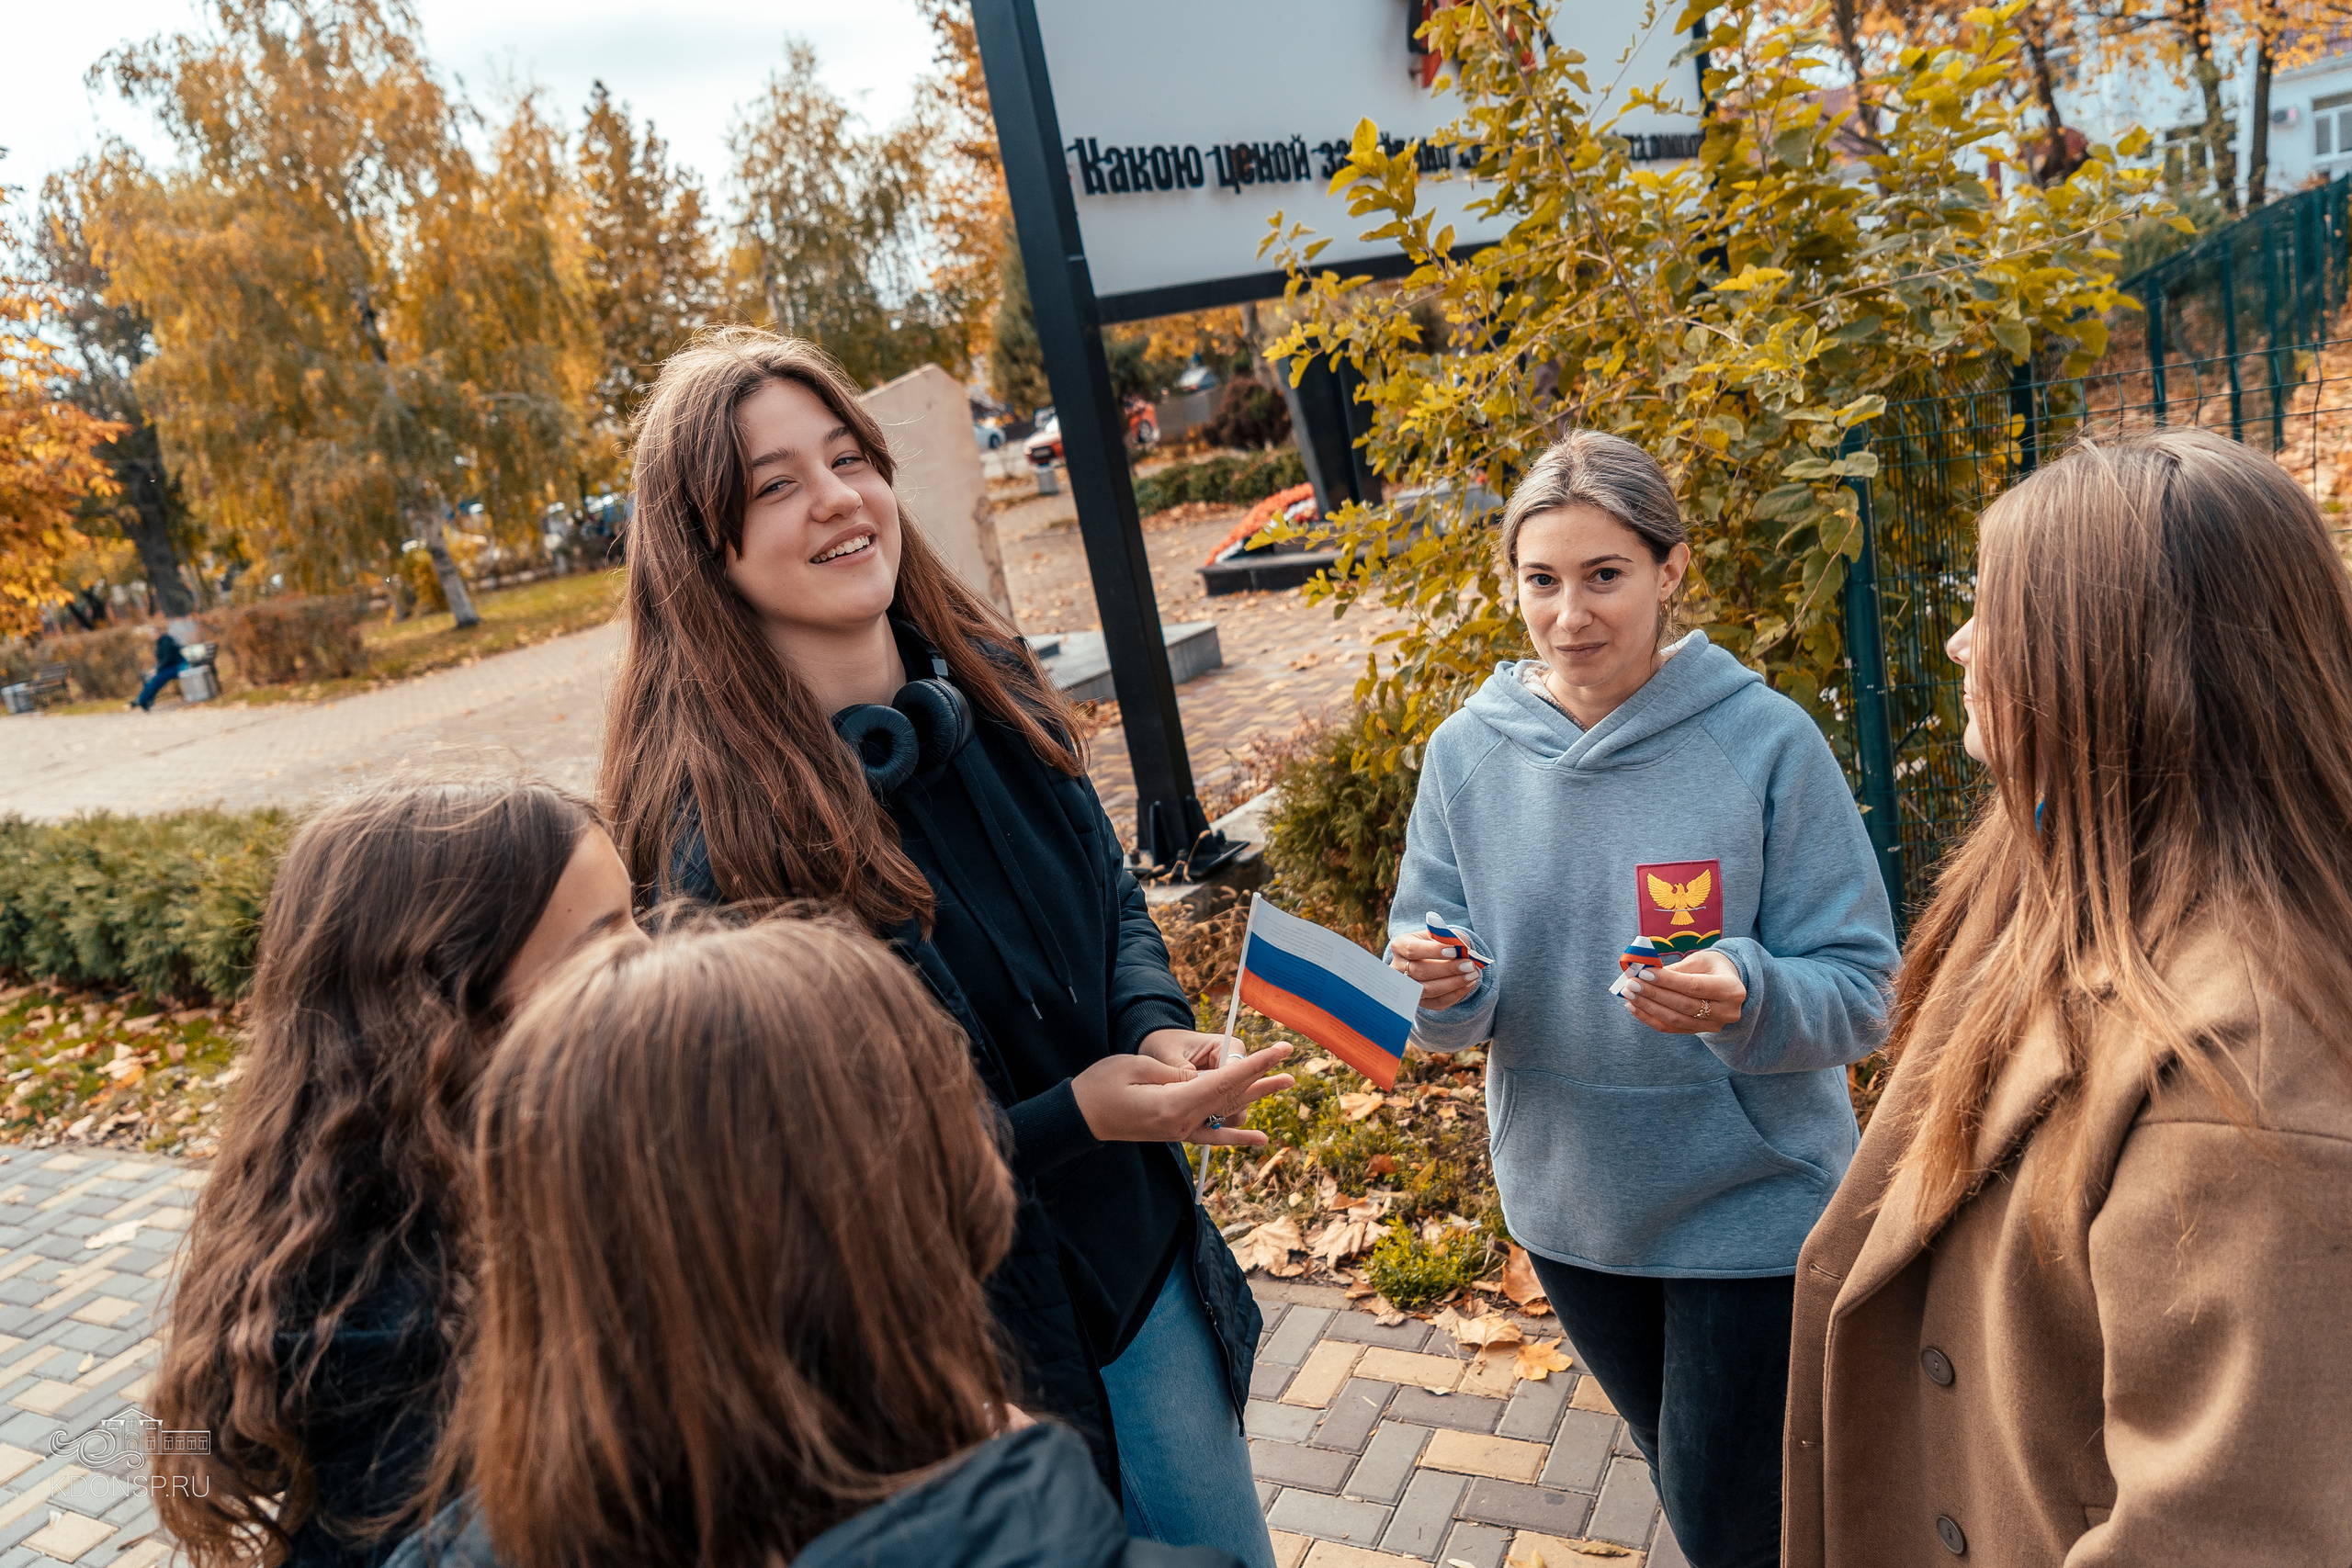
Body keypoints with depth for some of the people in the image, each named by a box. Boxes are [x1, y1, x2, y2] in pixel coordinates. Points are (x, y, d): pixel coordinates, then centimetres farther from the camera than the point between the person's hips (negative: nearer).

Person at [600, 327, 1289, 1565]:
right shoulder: (720, 834, -25)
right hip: (973, 1349, -6)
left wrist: (1159, 1029, -13)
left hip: (1147, 1266, 6)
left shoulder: (985, 685, -6)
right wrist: (1076, 1112, -25)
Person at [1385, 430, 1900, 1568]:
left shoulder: (1765, 741, -17)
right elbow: (1451, 1017, -2)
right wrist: (1440, 988, -25)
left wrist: (1746, 1001, -35)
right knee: (1683, 1477, 26)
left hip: (1752, 1205, -4)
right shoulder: (1468, 751, -8)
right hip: (1567, 1204, 4)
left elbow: (1860, 993, -14)